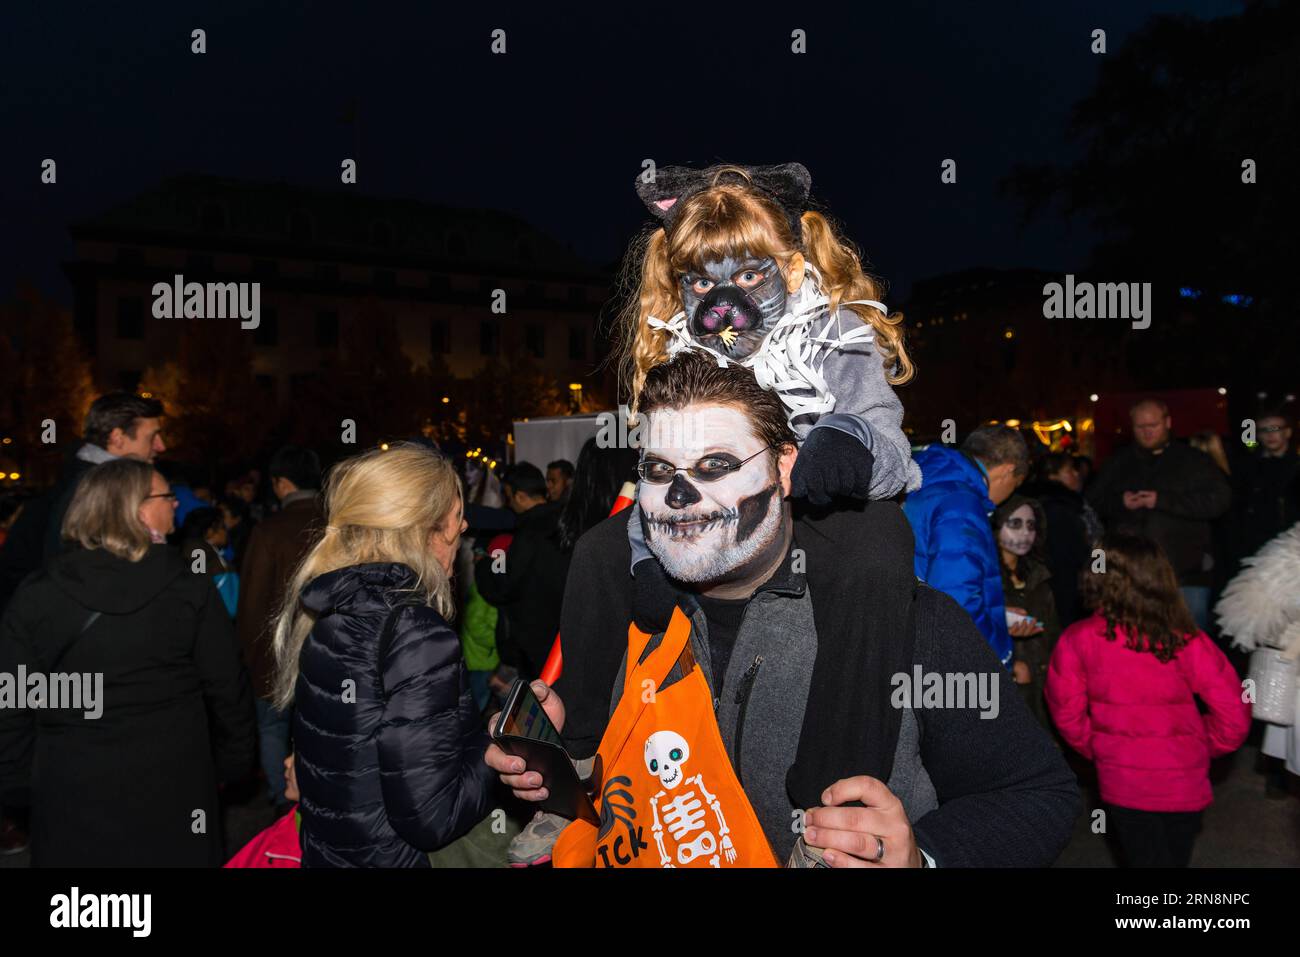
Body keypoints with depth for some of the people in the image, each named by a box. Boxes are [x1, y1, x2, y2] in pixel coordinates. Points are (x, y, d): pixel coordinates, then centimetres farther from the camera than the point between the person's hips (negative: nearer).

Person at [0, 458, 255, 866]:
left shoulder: (37, 595, -5)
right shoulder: (191, 588, -9)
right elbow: (226, 690, -5)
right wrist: (232, 761, 8)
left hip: (73, 791, 1)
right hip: (174, 784, -1)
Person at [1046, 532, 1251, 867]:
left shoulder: (1078, 640, -16)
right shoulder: (1188, 641, -13)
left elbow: (1066, 711, -7)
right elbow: (1234, 714, -10)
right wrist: (1200, 747, 8)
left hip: (1123, 783, -1)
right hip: (1184, 782, 1)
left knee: (1144, 858, 16)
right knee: (1175, 858, 23)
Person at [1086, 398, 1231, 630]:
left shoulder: (1193, 460, 5)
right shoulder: (1119, 462, 15)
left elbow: (1219, 499, -9)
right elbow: (1093, 503, 14)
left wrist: (1163, 501, -15)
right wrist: (1119, 503, -7)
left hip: (1185, 576, -2)